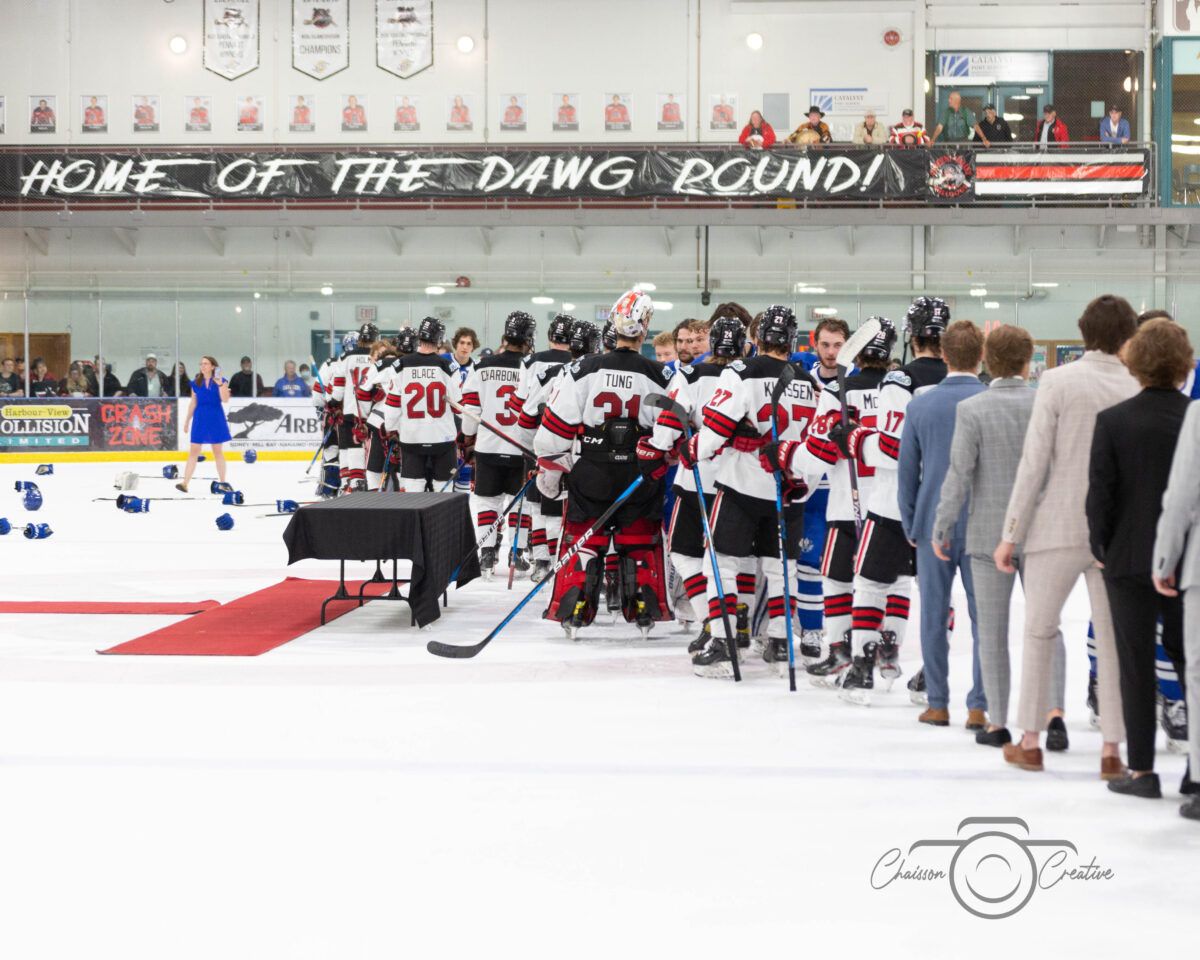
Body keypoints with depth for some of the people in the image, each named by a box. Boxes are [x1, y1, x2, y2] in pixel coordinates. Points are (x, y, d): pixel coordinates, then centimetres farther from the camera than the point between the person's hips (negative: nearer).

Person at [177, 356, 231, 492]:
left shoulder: (221, 381, -2)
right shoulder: (196, 383, 7)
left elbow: (225, 399, -13)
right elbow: (193, 403, 13)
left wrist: (220, 384, -25)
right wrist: (187, 420, 12)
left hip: (215, 417, -2)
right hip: (200, 417, 2)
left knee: (217, 451, 6)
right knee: (193, 451, -2)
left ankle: (223, 482, 16)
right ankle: (185, 483, -6)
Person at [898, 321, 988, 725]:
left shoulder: (920, 406, -1)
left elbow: (907, 471, 4)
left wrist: (910, 525, 14)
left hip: (933, 525, 2)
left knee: (934, 616, 9)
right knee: (983, 616, 4)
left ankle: (938, 703, 14)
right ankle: (978, 706, 3)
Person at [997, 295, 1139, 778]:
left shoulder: (1057, 382, -9)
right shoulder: (1139, 390, -3)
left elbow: (1034, 462, -10)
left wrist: (1011, 534, -4)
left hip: (1058, 528, -1)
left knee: (1039, 632, 13)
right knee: (1113, 641, 10)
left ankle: (1030, 742, 18)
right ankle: (1111, 751, 11)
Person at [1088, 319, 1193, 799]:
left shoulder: (1113, 421, -9)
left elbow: (1100, 493, -8)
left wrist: (1101, 548, 6)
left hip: (1130, 559, -2)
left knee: (1136, 665, 5)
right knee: (1188, 658, 13)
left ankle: (1142, 769, 6)